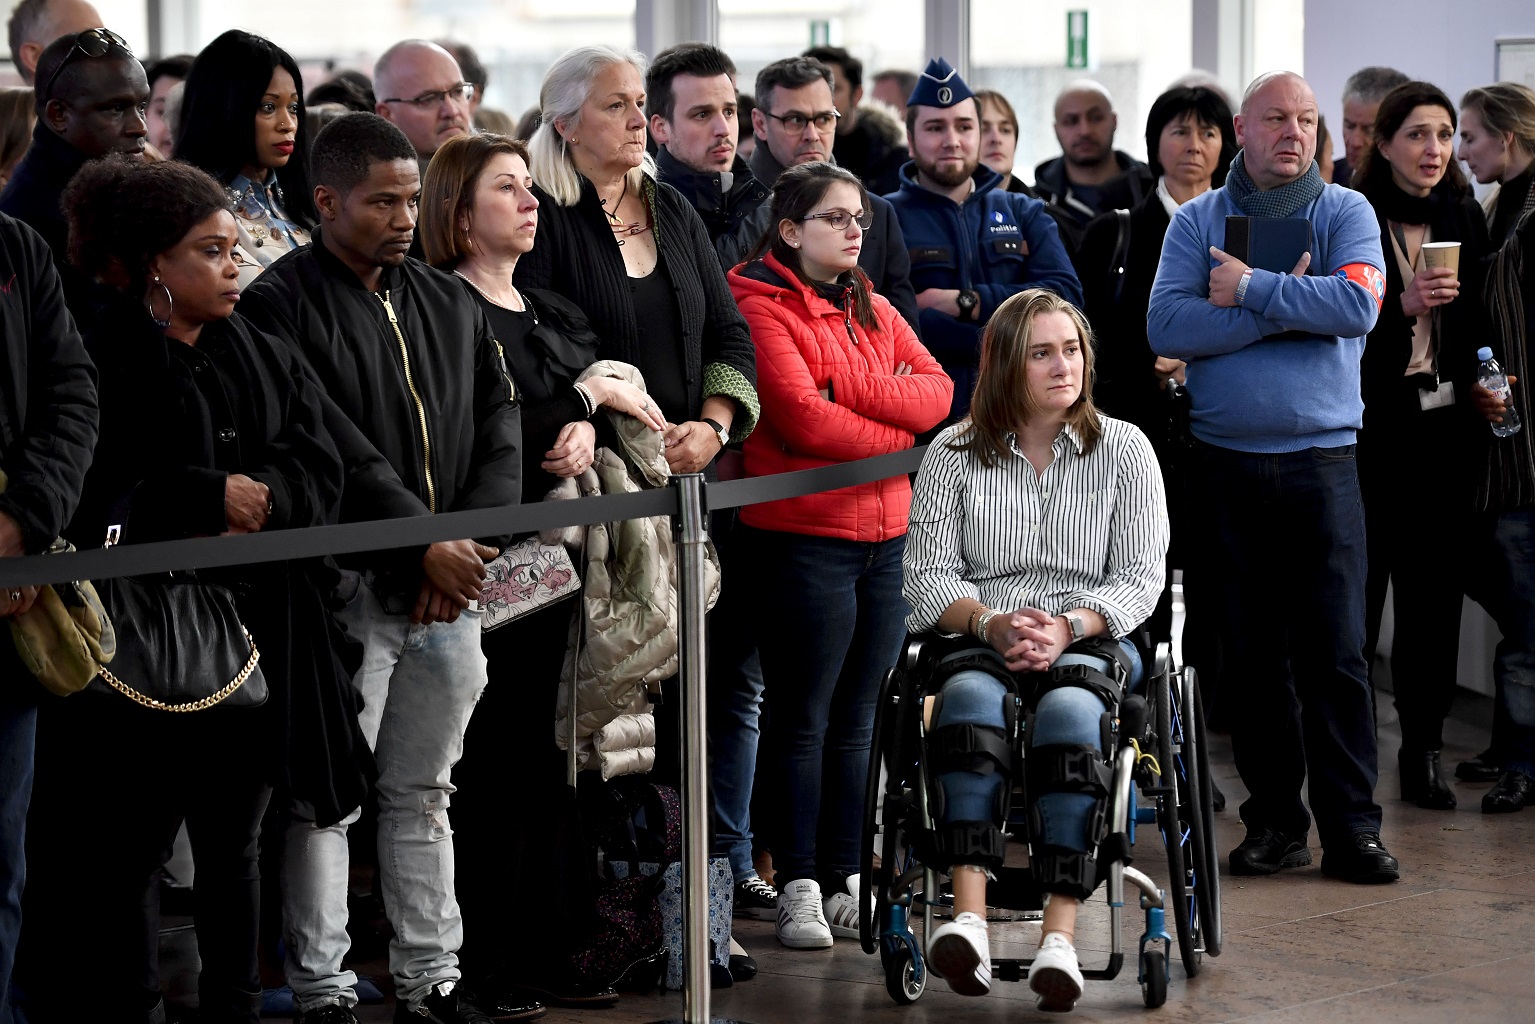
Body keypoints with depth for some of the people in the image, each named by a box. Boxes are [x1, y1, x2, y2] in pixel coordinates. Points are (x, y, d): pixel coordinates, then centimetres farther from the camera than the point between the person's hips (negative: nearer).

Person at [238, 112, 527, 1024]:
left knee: (423, 793, 14)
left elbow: (500, 429, 10)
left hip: (452, 592, 6)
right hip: (347, 593, -6)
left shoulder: (450, 305, 13)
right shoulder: (283, 306, -8)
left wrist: (469, 545, -5)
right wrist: (423, 544, -17)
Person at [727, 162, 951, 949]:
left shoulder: (873, 312, 17)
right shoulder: (762, 307, -6)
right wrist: (897, 434, -5)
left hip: (885, 537, 7)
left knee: (856, 720, 10)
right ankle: (799, 887, 2)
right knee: (803, 720, -3)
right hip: (802, 538, -7)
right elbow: (800, 416, -17)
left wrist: (854, 387, -11)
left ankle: (845, 882, 15)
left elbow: (937, 392, 5)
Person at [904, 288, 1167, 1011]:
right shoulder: (953, 454, 12)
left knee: (1069, 711, -36)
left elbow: (1140, 576, 3)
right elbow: (928, 574, 4)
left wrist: (1067, 627, -15)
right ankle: (968, 917, -49)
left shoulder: (1123, 450, 10)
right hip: (977, 641, 1)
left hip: (1091, 642, 0)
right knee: (972, 698, -36)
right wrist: (990, 623, -16)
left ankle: (1060, 934, -45)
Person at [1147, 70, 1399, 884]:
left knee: (1336, 648, -4)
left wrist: (1251, 289, -11)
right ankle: (1274, 820, 14)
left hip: (1321, 459, -1)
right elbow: (1165, 326, -8)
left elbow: (1359, 303, -15)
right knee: (1253, 651, 6)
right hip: (1226, 462, 1)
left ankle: (1351, 826, 0)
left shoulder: (1346, 213, 5)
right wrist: (1288, 308, -11)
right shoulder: (1198, 221, 7)